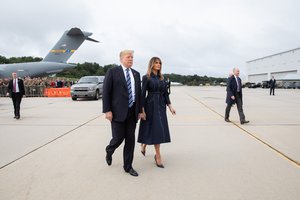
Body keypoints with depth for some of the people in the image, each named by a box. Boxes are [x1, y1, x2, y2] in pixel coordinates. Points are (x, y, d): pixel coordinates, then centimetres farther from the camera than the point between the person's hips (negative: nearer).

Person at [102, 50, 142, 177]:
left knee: (130, 140, 7)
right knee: (118, 138, 0)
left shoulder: (136, 74, 13)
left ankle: (128, 166, 21)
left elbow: (139, 93, 14)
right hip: (118, 111, -4)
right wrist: (107, 110, -12)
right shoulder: (112, 71, -2)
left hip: (132, 112, 5)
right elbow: (106, 92, -6)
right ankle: (109, 151, 35)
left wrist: (139, 110, 11)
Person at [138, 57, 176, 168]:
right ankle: (158, 156, 9)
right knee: (155, 130, -3)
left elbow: (165, 93, 11)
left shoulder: (161, 78, 11)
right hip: (151, 106, -6)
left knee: (159, 130, 7)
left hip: (161, 106, 6)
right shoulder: (146, 77, -5)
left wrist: (170, 107, 2)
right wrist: (142, 110, -12)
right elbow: (143, 94, -8)